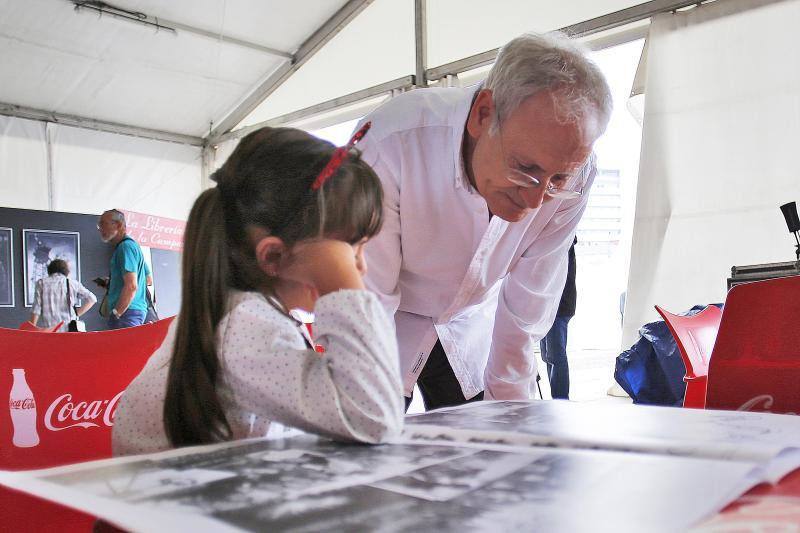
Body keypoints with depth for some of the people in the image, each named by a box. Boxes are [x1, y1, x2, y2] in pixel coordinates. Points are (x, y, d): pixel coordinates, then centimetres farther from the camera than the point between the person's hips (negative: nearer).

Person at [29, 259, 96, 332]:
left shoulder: (41, 283, 8)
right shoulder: (72, 283, 10)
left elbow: (36, 309, 3)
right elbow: (92, 299, 4)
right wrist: (77, 314, 7)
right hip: (69, 328, 1)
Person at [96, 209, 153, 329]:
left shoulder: (125, 247, -10)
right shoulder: (134, 245, 21)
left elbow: (131, 286, -20)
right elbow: (149, 280, 27)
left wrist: (115, 314, -18)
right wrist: (111, 283, 26)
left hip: (127, 313, -10)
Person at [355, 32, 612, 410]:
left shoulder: (572, 174, -20)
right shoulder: (390, 144, -34)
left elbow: (527, 308, -9)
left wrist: (506, 412, -3)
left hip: (471, 326, 3)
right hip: (386, 324, -2)